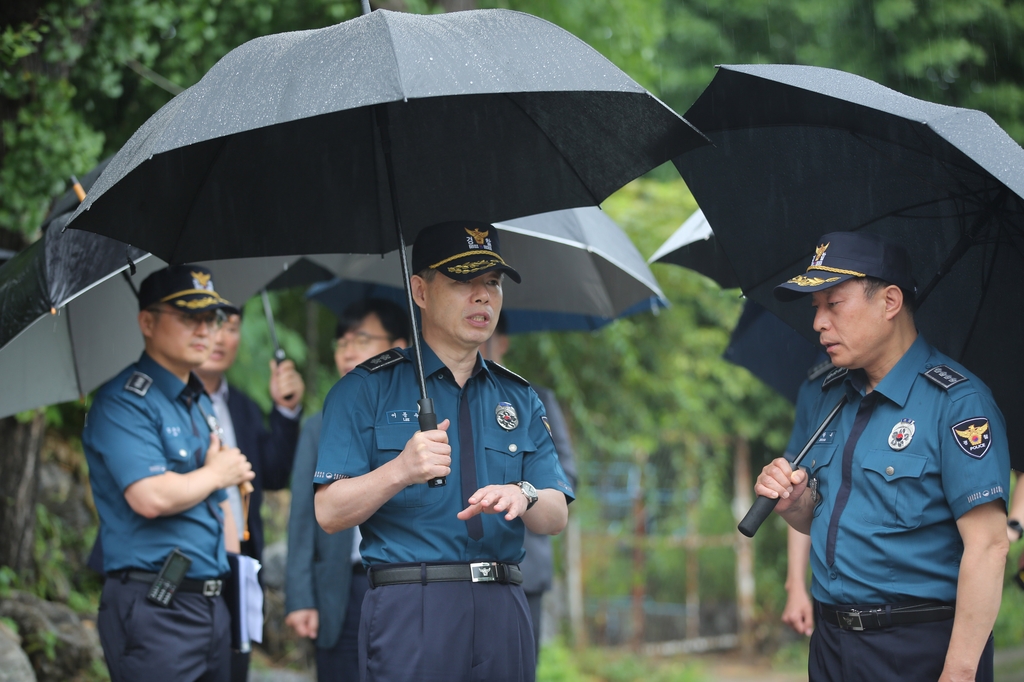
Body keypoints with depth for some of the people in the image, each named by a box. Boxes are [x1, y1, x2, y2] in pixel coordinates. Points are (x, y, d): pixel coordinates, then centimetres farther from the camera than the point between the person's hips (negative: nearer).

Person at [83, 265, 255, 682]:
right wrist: (215, 474, -6)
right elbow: (152, 497, -23)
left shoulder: (201, 404, 20)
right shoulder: (123, 401, -9)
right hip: (154, 611, -9)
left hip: (212, 601, 9)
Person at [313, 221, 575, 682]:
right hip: (410, 610, -4)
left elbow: (556, 517, 9)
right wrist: (400, 471, -22)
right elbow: (329, 514, -5)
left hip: (503, 613, 4)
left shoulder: (519, 399, 17)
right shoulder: (367, 390, 3)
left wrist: (522, 496, -14)